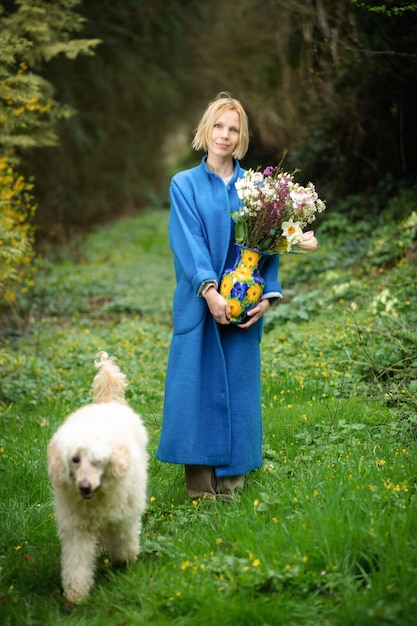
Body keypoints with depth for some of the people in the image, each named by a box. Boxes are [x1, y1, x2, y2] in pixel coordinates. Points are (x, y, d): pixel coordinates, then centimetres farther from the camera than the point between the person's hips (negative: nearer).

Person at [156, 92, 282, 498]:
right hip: (200, 303, -2)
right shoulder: (184, 185, 4)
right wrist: (209, 289, -21)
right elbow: (188, 242, -7)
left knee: (238, 385, 4)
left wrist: (267, 295, -9)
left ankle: (232, 481, 13)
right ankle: (200, 487, 5)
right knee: (198, 382, -2)